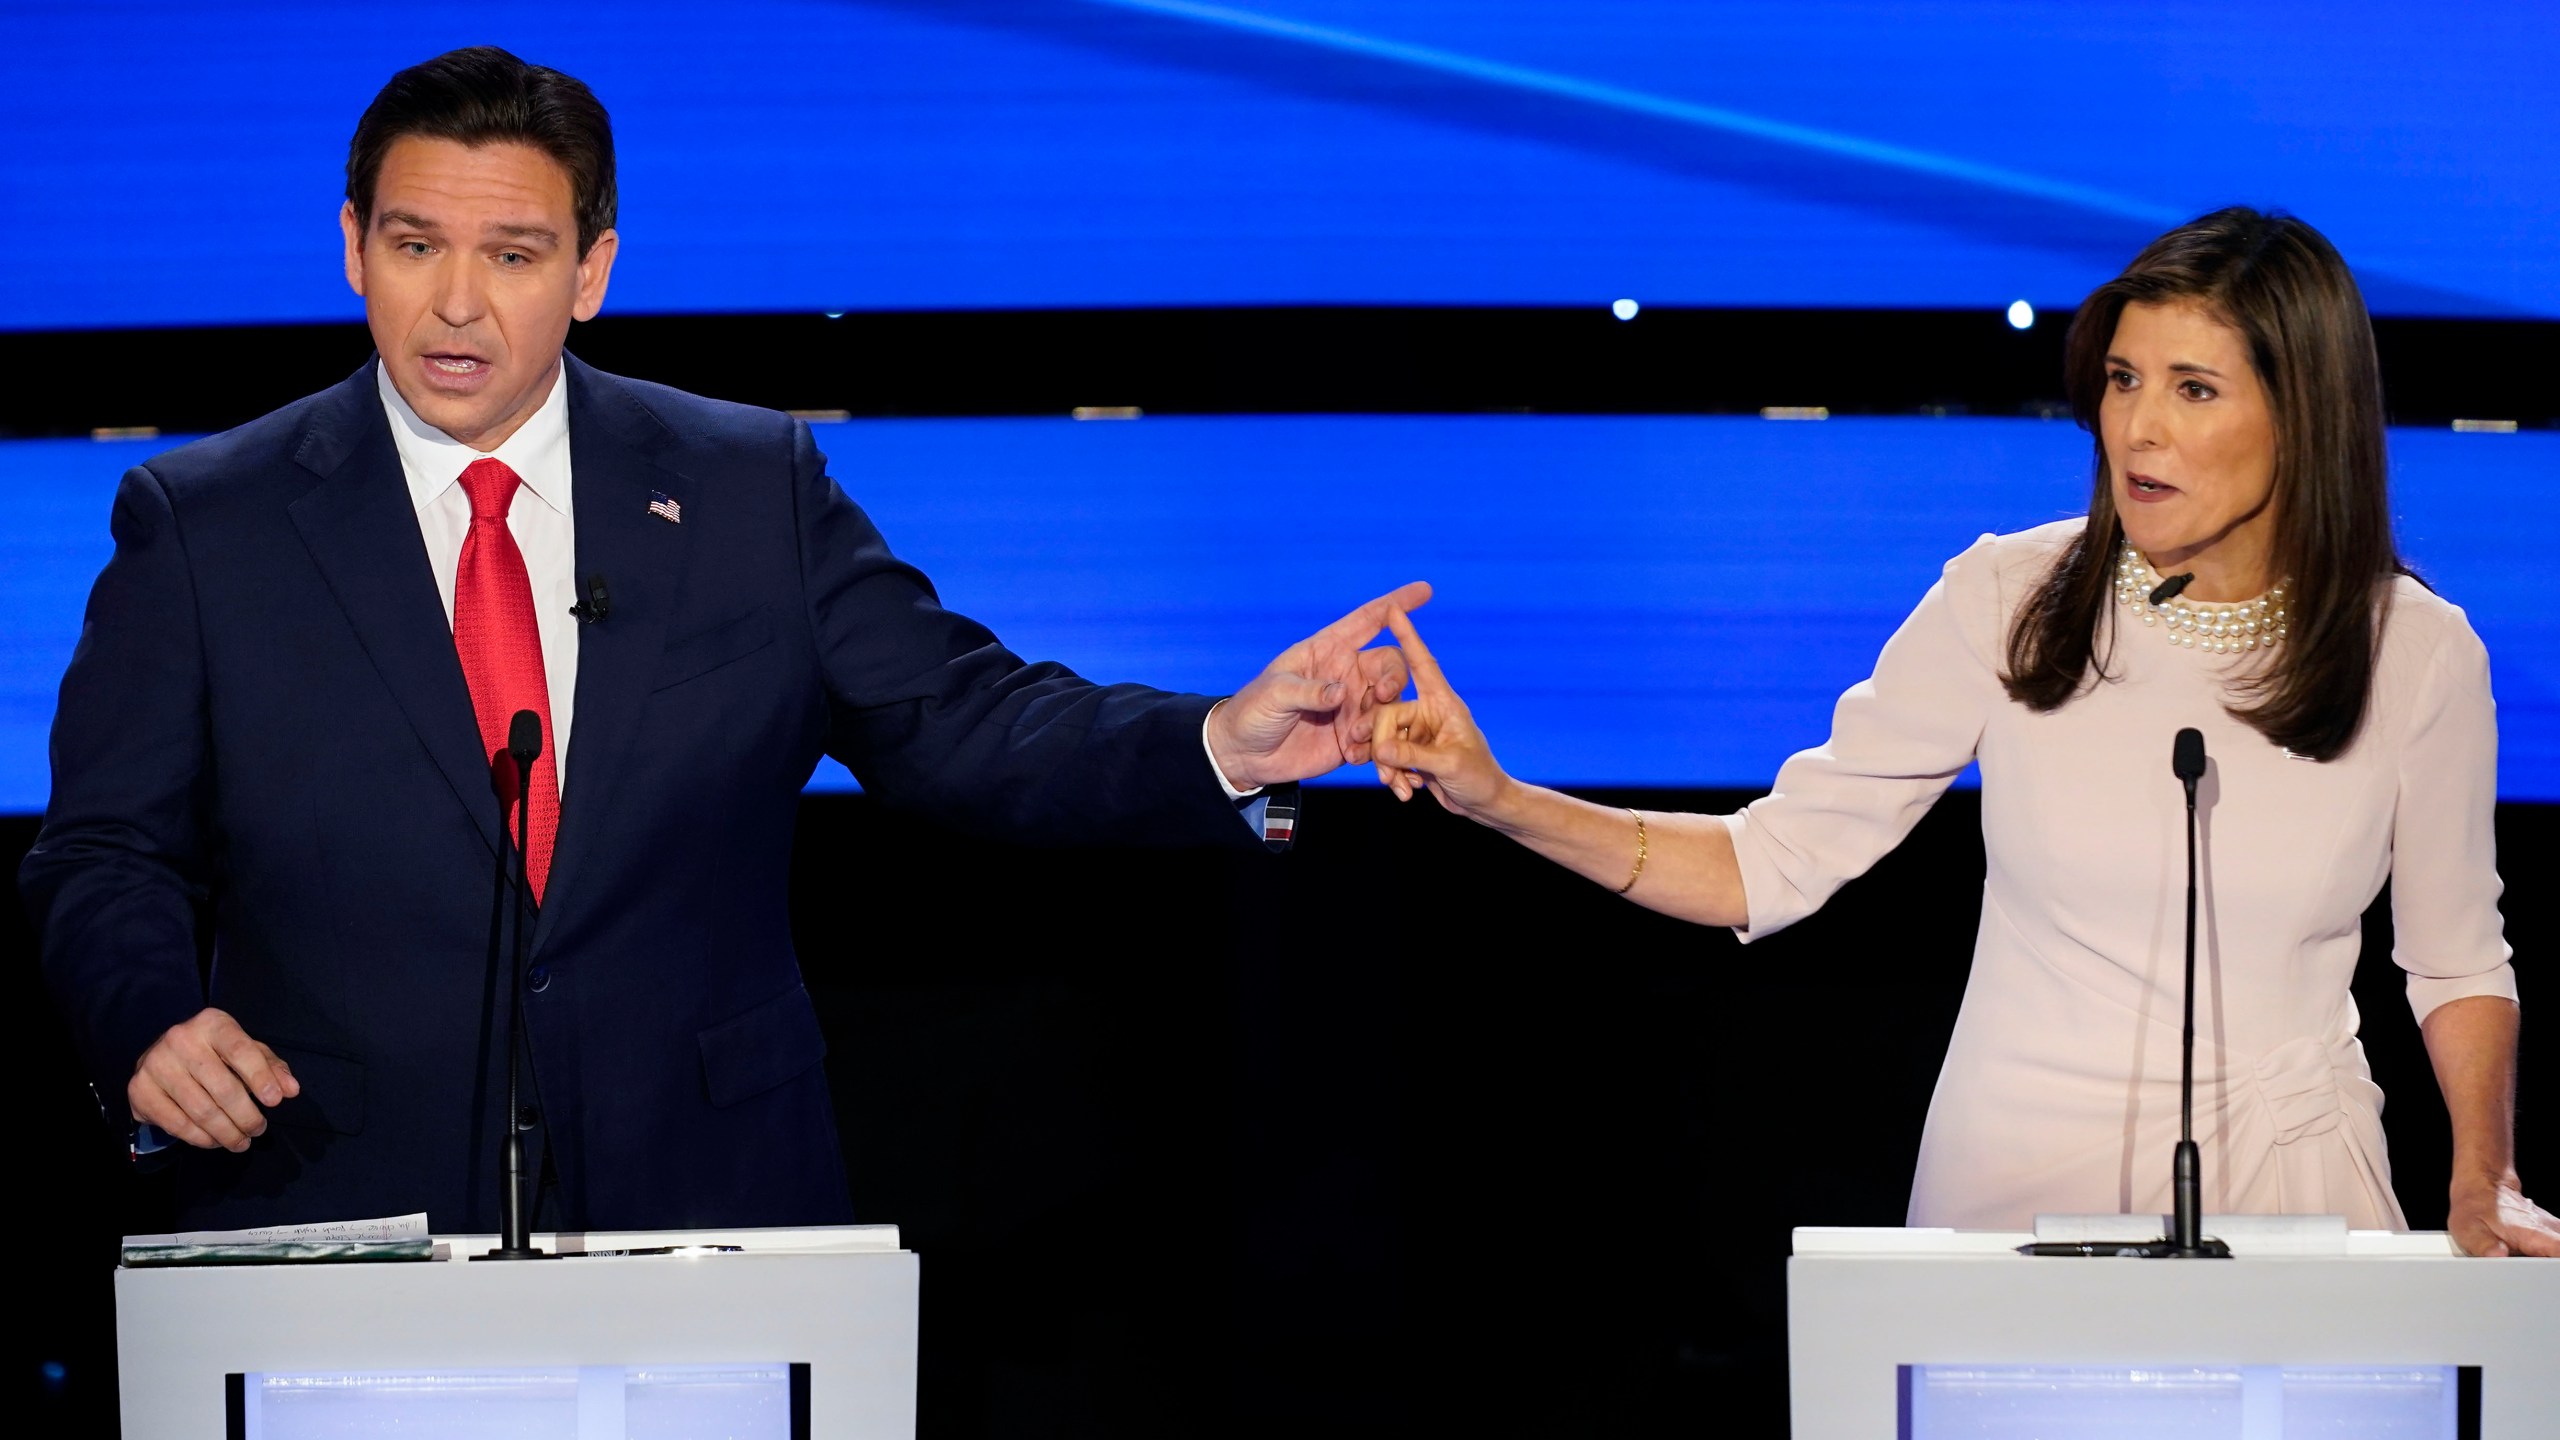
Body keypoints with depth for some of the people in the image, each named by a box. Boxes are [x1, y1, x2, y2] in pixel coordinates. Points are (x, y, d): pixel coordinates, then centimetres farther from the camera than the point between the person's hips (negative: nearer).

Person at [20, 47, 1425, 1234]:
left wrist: (1225, 743, -13)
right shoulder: (199, 526, 3)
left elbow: (961, 724, 3)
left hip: (702, 1217, 1)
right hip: (344, 1224, -1)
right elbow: (108, 854, 6)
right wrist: (152, 1019, -15)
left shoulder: (754, 491, 6)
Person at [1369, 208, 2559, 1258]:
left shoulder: (2417, 653, -3)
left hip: (2287, 1186, 0)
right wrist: (1501, 802, -14)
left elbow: (2457, 960, 9)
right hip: (2015, 1183, 0)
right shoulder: (2006, 601, -5)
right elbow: (1773, 864, -3)